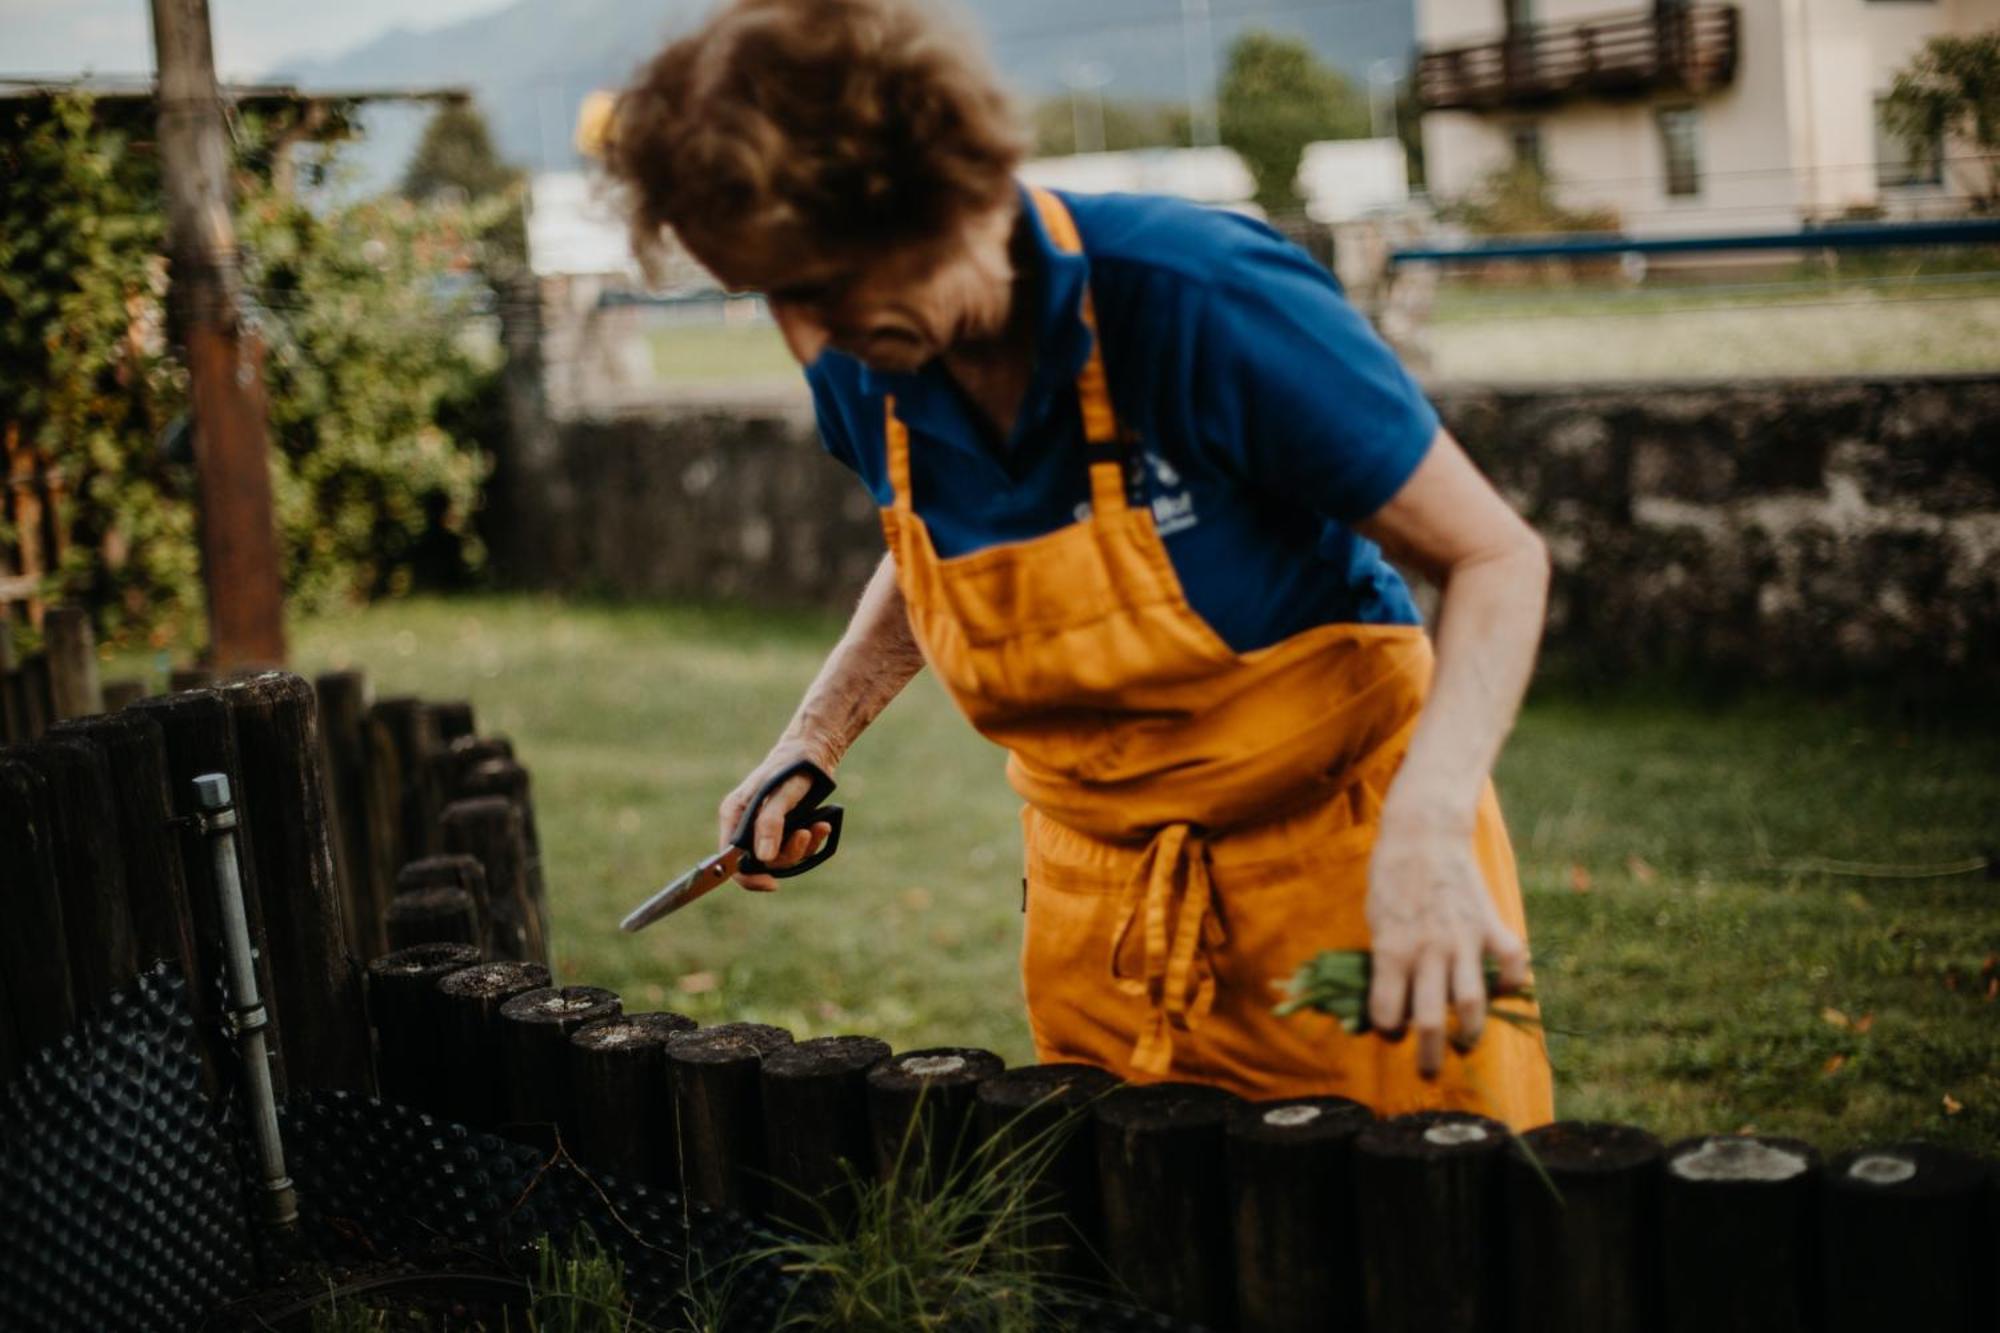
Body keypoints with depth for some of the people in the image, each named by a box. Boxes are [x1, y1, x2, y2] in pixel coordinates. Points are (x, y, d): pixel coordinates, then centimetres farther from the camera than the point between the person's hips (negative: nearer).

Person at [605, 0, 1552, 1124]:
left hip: (1337, 853, -5)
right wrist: (816, 738, 3)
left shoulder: (1201, 302, -25)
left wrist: (1426, 824, -34)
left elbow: (1496, 560, -18)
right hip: (1101, 894, 5)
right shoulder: (867, 371, -8)